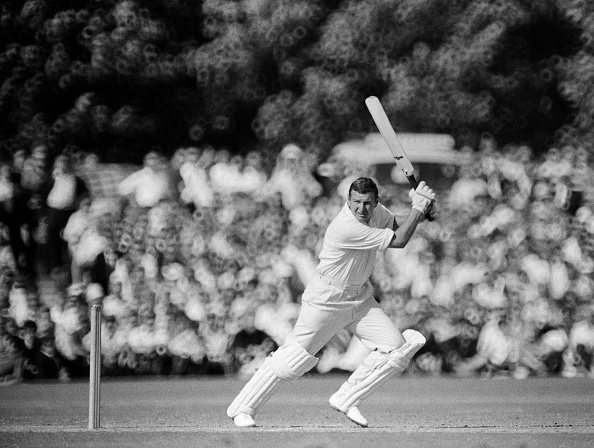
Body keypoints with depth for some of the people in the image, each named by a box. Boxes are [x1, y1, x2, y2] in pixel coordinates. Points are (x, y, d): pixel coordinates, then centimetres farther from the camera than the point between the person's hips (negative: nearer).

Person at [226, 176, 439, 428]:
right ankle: (242, 408, 5)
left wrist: (424, 211, -3)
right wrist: (418, 207, -20)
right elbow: (399, 241, -25)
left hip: (360, 297, 8)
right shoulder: (346, 228, -30)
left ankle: (346, 400, 5)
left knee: (396, 348, -5)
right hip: (327, 300, -8)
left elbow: (398, 226, 15)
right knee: (294, 359, -8)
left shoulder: (375, 212, -6)